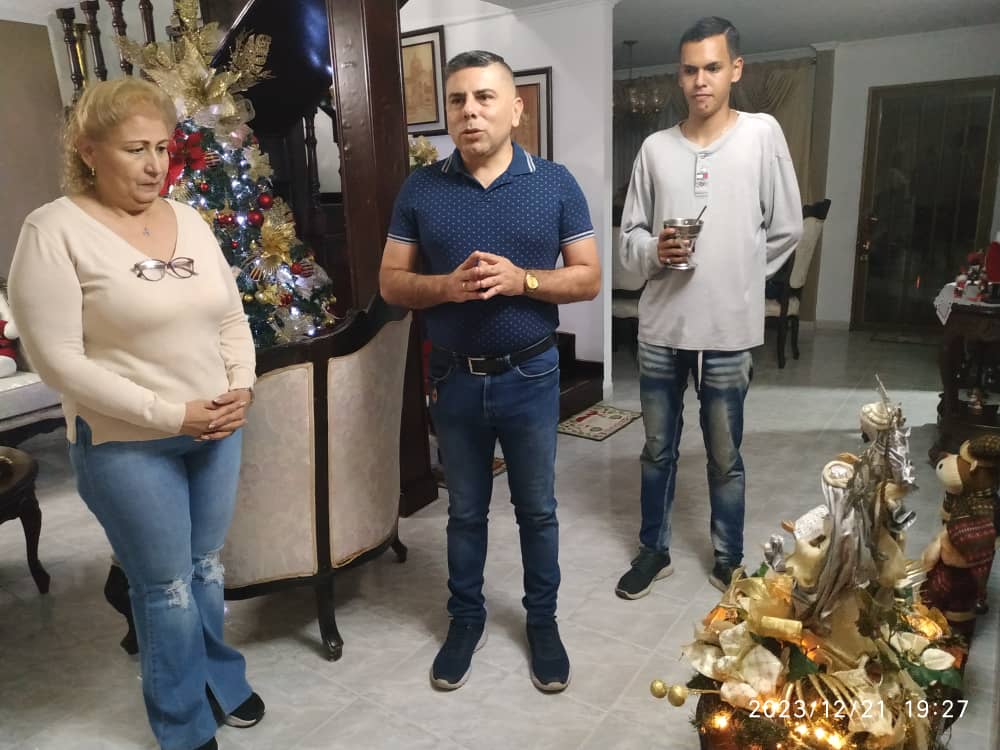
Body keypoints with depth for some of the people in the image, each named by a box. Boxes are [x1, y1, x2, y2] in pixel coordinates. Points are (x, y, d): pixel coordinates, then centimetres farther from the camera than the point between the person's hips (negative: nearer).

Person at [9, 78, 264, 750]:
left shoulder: (189, 220, 5)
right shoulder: (55, 230, -12)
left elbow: (232, 318, 10)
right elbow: (57, 358, -17)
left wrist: (241, 387, -7)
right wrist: (169, 414, -19)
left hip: (217, 430, 5)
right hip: (127, 445, -5)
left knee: (207, 566, 20)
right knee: (166, 587, 9)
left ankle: (222, 680, 44)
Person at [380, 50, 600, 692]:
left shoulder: (555, 183, -4)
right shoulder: (421, 189, -2)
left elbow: (588, 278, -3)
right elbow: (392, 283, 0)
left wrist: (521, 279, -21)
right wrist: (446, 286, -20)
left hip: (531, 376, 0)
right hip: (455, 379, 1)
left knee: (538, 508, 15)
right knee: (465, 510, 17)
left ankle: (543, 619, 36)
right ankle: (466, 618, 38)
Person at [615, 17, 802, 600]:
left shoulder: (762, 134, -2)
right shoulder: (655, 148, 4)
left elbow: (787, 230, 5)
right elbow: (630, 235, 6)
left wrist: (736, 279, 9)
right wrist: (655, 252, -15)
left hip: (729, 330, -2)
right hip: (661, 328, 2)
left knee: (726, 457, 11)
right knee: (658, 448, 14)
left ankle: (729, 561, 31)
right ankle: (655, 550, 32)